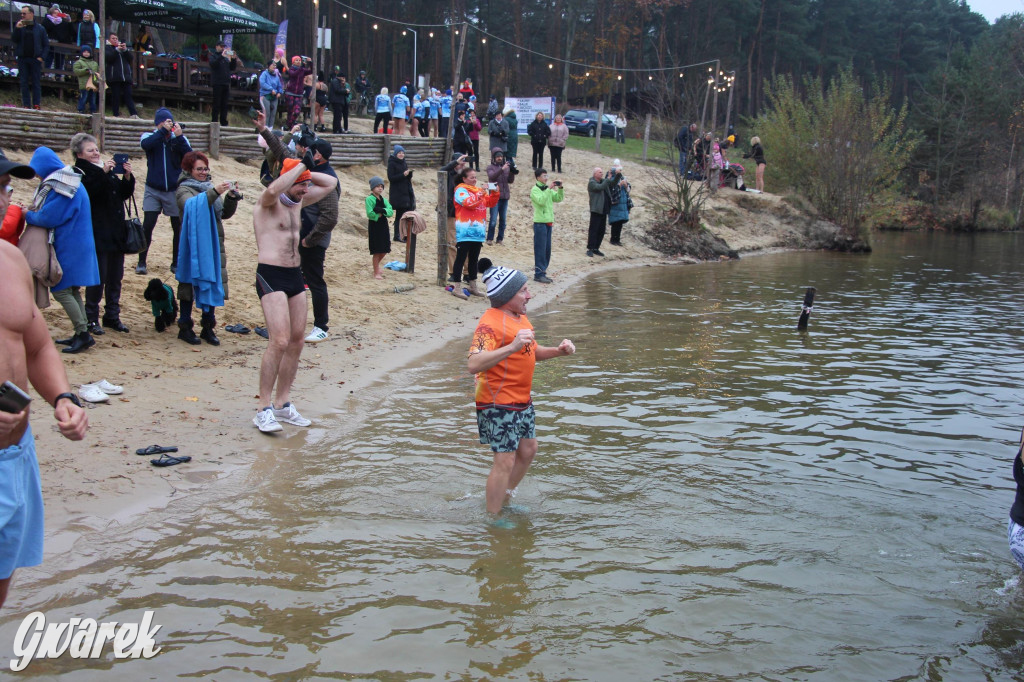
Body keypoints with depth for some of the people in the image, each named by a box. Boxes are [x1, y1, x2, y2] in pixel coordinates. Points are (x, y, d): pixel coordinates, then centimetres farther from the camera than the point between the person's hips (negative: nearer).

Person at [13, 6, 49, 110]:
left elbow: (46, 45, 5)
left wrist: (42, 57, -7)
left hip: (35, 59, -2)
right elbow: (14, 40, 1)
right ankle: (26, 105, 2)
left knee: (36, 83, -1)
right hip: (22, 59, 2)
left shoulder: (40, 29, 5)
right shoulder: (19, 26, 9)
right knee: (24, 83, 0)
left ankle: (36, 105, 1)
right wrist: (17, 28, -13)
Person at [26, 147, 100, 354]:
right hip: (75, 243, 10)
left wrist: (28, 215, -1)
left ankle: (83, 334, -5)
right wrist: (34, 212, 6)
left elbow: (48, 218, -18)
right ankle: (82, 334, 19)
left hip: (69, 248, -10)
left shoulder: (60, 188, -19)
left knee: (60, 290, -6)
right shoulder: (68, 181, 12)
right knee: (71, 290, 14)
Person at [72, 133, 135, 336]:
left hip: (116, 234, 7)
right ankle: (91, 318, 7)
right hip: (97, 234, -7)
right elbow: (88, 192, -26)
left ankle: (112, 316, 21)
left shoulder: (108, 170, 16)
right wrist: (102, 173, -28)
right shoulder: (80, 174, -8)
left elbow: (124, 193, 15)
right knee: (98, 277, -4)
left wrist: (127, 177, -1)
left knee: (115, 277, 11)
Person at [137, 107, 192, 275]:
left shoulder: (180, 138, 1)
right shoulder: (150, 136, 1)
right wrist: (163, 130, -26)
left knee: (178, 227, 6)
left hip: (175, 190, 1)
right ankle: (141, 262, 1)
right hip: (153, 190, -1)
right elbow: (145, 144, -22)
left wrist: (179, 137, -23)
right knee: (147, 225, -7)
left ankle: (176, 263, 18)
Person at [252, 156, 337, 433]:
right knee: (280, 341, -17)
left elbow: (331, 183, 24)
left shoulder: (299, 201, 15)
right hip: (270, 275, -8)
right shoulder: (268, 202, -8)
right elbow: (273, 189, -33)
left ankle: (283, 405, 17)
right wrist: (301, 166, -21)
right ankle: (263, 409, -10)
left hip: (295, 275, 8)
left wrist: (306, 173, 10)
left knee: (297, 341, 7)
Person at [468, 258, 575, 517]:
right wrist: (512, 347, -43)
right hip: (499, 403, -10)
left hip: (521, 401, 10)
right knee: (505, 461, -7)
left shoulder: (520, 317, 11)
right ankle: (493, 518, 7)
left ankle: (504, 500, 36)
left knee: (528, 450, 20)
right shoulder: (491, 323, -22)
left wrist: (558, 350, 6)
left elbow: (532, 351, 25)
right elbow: (474, 364, -35)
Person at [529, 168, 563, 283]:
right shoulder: (534, 189, -7)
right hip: (540, 223, -8)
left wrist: (560, 188, -3)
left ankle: (542, 272, 15)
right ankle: (539, 274, -4)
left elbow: (559, 198, 11)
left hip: (548, 222, 8)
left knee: (547, 249, 9)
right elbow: (541, 200, -22)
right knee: (540, 249, -6)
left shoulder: (548, 189, 15)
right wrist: (550, 189, -23)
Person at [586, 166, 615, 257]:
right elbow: (600, 187, -23)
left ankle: (596, 248, 17)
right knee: (593, 230, -7)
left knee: (602, 230, 9)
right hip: (596, 210, -8)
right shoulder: (592, 183, -7)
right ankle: (590, 249, -3)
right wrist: (608, 179, -20)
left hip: (604, 210, 8)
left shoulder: (603, 181, 14)